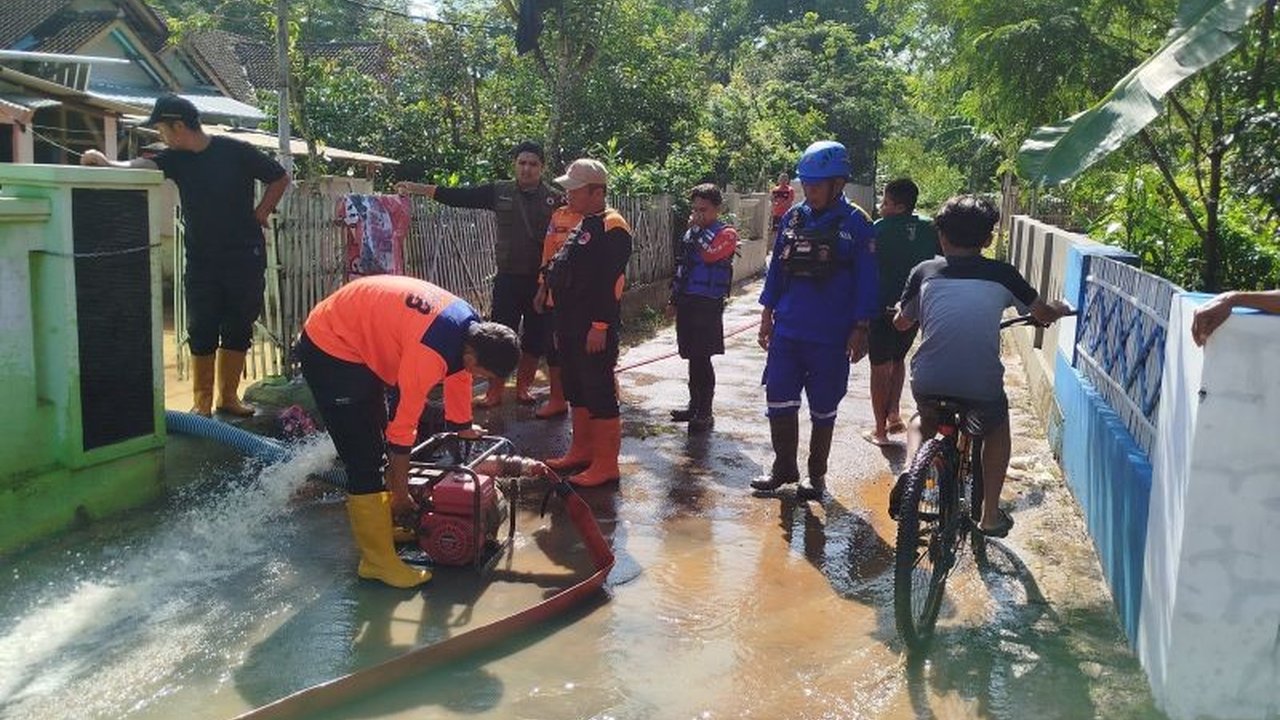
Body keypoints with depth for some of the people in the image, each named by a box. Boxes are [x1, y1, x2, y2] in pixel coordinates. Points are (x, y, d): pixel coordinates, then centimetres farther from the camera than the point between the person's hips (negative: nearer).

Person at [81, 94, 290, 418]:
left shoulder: (236, 152, -8)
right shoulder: (176, 159, 3)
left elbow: (280, 178, 1)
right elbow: (145, 165, -17)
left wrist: (260, 214, -3)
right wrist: (108, 163, -35)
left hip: (244, 256, -3)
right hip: (201, 259, 3)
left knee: (238, 330, 5)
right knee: (201, 331, 2)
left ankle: (228, 396, 17)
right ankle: (202, 401, 11)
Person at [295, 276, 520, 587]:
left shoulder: (472, 327, -6)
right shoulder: (431, 353, -32)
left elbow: (458, 375, 15)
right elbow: (403, 425, -24)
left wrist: (462, 426, 29)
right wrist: (401, 495, -13)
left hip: (362, 344, 10)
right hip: (330, 351, -10)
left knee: (378, 444, 19)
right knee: (366, 463, -10)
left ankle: (386, 524, 34)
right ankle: (378, 561, -1)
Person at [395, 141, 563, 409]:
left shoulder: (555, 199, -1)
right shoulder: (499, 192, 4)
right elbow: (459, 197, 2)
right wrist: (417, 188, -2)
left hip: (541, 280, -1)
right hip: (508, 277, 1)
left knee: (535, 337, 8)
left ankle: (523, 387, 24)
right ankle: (494, 393, 9)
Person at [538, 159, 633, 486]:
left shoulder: (611, 228, -15)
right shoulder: (580, 226, 17)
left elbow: (609, 282, -21)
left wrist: (600, 327, -24)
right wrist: (561, 325, 20)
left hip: (593, 327, -10)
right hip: (571, 325, 10)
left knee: (600, 392, -4)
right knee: (576, 389, 17)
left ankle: (606, 464, 3)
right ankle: (582, 450, 30)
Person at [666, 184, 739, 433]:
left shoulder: (726, 233, -6)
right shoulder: (690, 233, 15)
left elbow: (709, 253, -26)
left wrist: (698, 227, -13)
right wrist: (673, 300, 19)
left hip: (708, 304, -7)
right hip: (687, 302, 7)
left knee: (701, 358, -6)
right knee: (693, 357, 12)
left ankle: (704, 412, 2)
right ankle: (695, 406, 22)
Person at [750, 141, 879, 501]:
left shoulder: (855, 223, -7)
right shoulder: (792, 218, 6)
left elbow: (866, 280, -7)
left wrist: (860, 329, -9)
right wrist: (767, 314, 11)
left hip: (830, 336, -4)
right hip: (787, 330, 4)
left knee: (823, 408, 9)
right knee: (779, 400, 5)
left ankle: (816, 474, 24)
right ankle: (784, 467, 23)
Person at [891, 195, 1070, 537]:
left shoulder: (925, 271, 7)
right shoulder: (1001, 274, 7)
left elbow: (901, 322, 18)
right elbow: (1044, 315, 18)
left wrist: (906, 311, 41)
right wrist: (1061, 308, 41)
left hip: (928, 383, 1)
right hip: (981, 386, -1)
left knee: (925, 420, 34)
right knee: (997, 430, 31)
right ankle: (990, 515, 27)